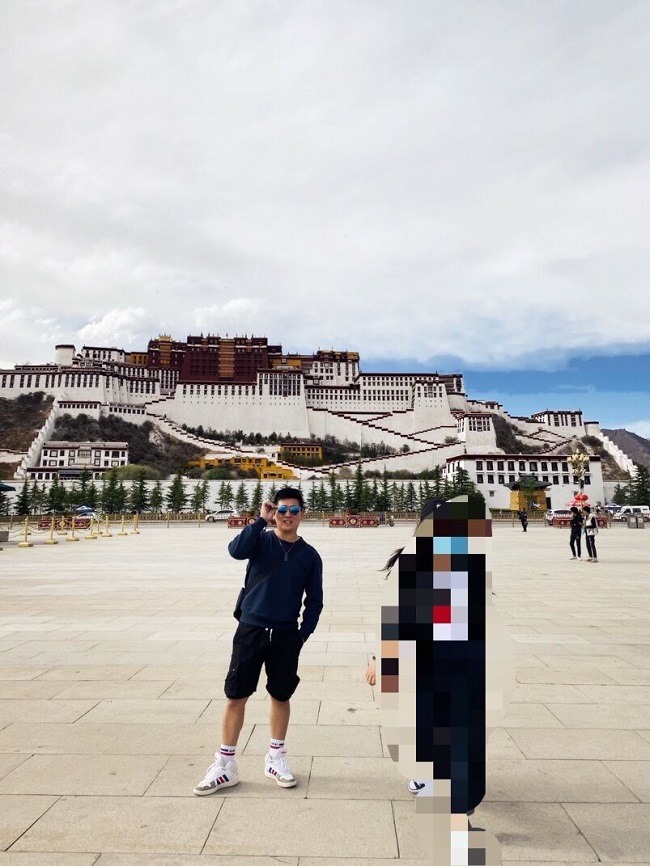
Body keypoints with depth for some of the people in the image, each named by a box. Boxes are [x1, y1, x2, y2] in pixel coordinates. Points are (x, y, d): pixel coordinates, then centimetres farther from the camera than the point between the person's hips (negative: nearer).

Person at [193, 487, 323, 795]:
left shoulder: (309, 555, 3)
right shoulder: (261, 541, -2)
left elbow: (314, 600, 8)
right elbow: (236, 550, -24)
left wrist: (304, 633, 0)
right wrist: (261, 520, -21)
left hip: (286, 635, 1)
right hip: (251, 630, -1)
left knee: (281, 696, 12)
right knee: (236, 695, 3)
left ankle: (275, 757, 31)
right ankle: (225, 764, 17)